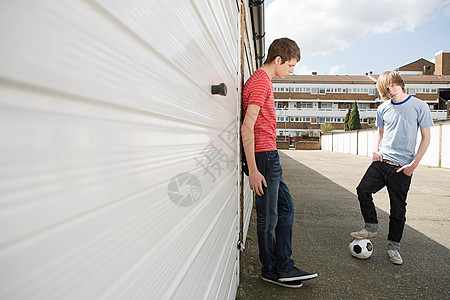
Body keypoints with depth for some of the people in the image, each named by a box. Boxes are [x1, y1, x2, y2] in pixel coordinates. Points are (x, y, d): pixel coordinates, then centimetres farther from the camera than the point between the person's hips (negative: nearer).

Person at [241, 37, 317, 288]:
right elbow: (246, 128, -21)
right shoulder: (260, 82, -13)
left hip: (269, 157, 11)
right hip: (264, 157, -11)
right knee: (268, 216, 2)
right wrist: (253, 170, -23)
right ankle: (271, 270, 20)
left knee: (286, 207, 14)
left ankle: (284, 267, 23)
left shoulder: (263, 81, 19)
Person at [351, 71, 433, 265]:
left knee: (398, 208, 4)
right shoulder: (383, 109, 9)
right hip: (382, 161, 3)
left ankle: (393, 246, 20)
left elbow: (426, 137, 0)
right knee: (363, 190, -13)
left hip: (402, 167, -3)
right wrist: (376, 149, 4)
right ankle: (371, 228, 9)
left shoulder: (419, 106, -2)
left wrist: (414, 163, -8)